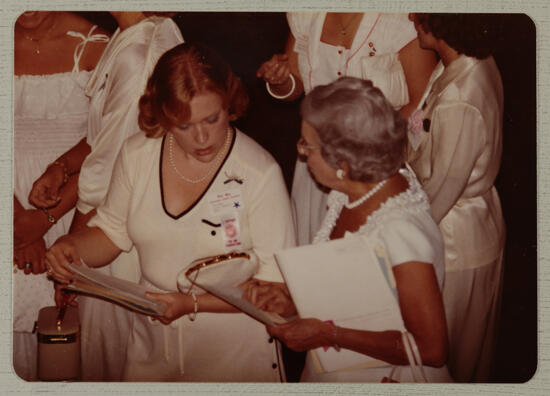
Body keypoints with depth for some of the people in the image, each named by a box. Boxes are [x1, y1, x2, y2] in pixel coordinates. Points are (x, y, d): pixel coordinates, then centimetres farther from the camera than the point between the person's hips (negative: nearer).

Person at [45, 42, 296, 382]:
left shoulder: (260, 173, -18)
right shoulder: (137, 154, -4)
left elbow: (277, 283, -17)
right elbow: (110, 232, 9)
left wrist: (193, 303, -24)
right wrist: (72, 247, -12)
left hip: (233, 342, -3)